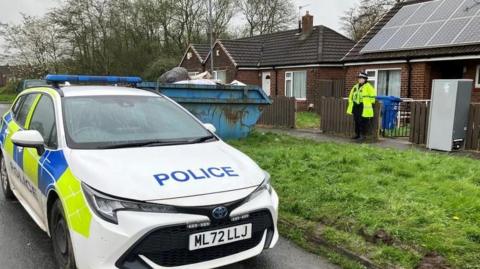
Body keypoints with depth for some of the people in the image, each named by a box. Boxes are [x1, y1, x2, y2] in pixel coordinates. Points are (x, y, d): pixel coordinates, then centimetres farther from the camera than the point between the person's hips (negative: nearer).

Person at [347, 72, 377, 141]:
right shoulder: (356, 86, 14)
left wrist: (368, 103, -6)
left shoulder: (368, 87, -8)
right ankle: (357, 134, 23)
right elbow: (351, 95, 23)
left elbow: (373, 96, -8)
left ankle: (363, 136, 1)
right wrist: (351, 103, 18)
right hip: (356, 107, 8)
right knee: (356, 121, 13)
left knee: (363, 122, -5)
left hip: (364, 108, -8)